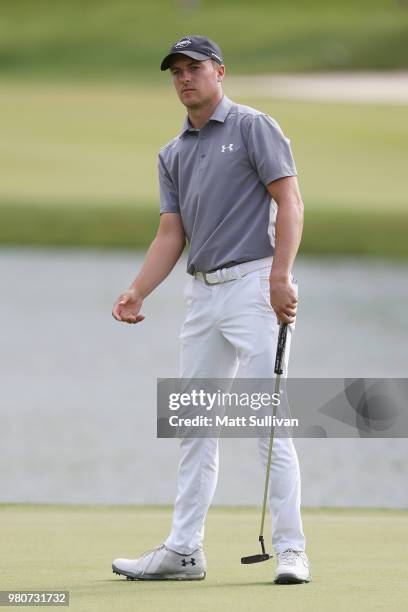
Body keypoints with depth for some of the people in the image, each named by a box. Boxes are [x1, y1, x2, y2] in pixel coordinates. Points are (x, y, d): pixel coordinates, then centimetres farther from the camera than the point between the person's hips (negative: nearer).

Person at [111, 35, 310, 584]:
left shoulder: (254, 127, -1)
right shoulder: (173, 155, 18)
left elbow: (290, 201, -9)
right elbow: (171, 234, 13)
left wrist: (281, 276, -20)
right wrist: (136, 292, -2)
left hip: (252, 285, -7)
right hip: (202, 292, 7)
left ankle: (290, 549, -10)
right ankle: (183, 550, 11)